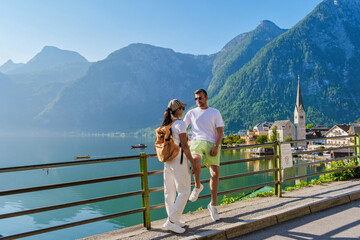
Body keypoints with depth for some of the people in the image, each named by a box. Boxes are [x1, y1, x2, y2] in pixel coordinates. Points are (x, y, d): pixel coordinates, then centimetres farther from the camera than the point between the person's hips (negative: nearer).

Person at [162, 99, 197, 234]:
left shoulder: (165, 125, 9)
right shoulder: (180, 124, -13)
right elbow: (184, 145, -16)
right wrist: (192, 161, -10)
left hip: (167, 160, 8)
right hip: (179, 160, -8)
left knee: (170, 191, 11)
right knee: (184, 191, 0)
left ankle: (173, 220, 22)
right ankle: (171, 221, -1)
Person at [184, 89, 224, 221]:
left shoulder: (215, 113, 12)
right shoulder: (191, 113, 16)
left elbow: (220, 131, 7)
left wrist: (216, 146, -8)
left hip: (212, 144, 0)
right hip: (197, 141, 0)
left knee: (215, 174, -7)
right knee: (195, 159, -35)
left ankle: (213, 205, 9)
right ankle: (197, 186, -9)